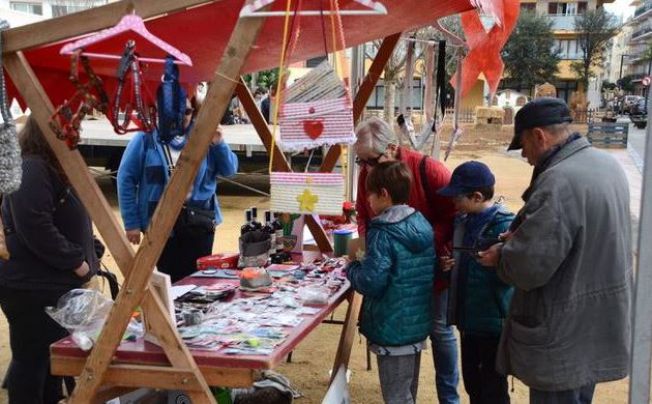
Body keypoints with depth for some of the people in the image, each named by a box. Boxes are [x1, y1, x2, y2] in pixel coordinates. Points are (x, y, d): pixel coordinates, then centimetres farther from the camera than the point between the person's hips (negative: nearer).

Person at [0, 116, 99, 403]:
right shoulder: (31, 169, -17)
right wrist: (76, 261, -19)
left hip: (55, 281, 10)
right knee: (32, 358, 0)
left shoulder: (56, 167, 15)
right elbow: (35, 228, -26)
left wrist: (86, 260, 12)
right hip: (32, 285, -10)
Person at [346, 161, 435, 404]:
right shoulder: (422, 224, 5)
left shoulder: (382, 234, -20)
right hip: (419, 322, 8)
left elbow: (371, 282, -25)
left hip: (393, 329, -8)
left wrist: (352, 268, -4)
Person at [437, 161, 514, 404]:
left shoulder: (503, 225, -19)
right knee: (471, 380, 21)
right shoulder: (463, 220, 6)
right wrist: (450, 264, 2)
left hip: (493, 320, -8)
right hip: (468, 315, 8)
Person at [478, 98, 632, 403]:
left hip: (566, 341, -9)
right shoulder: (607, 163, 3)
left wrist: (501, 255, -7)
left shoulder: (558, 182, -28)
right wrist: (521, 237, 11)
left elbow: (528, 267, -29)